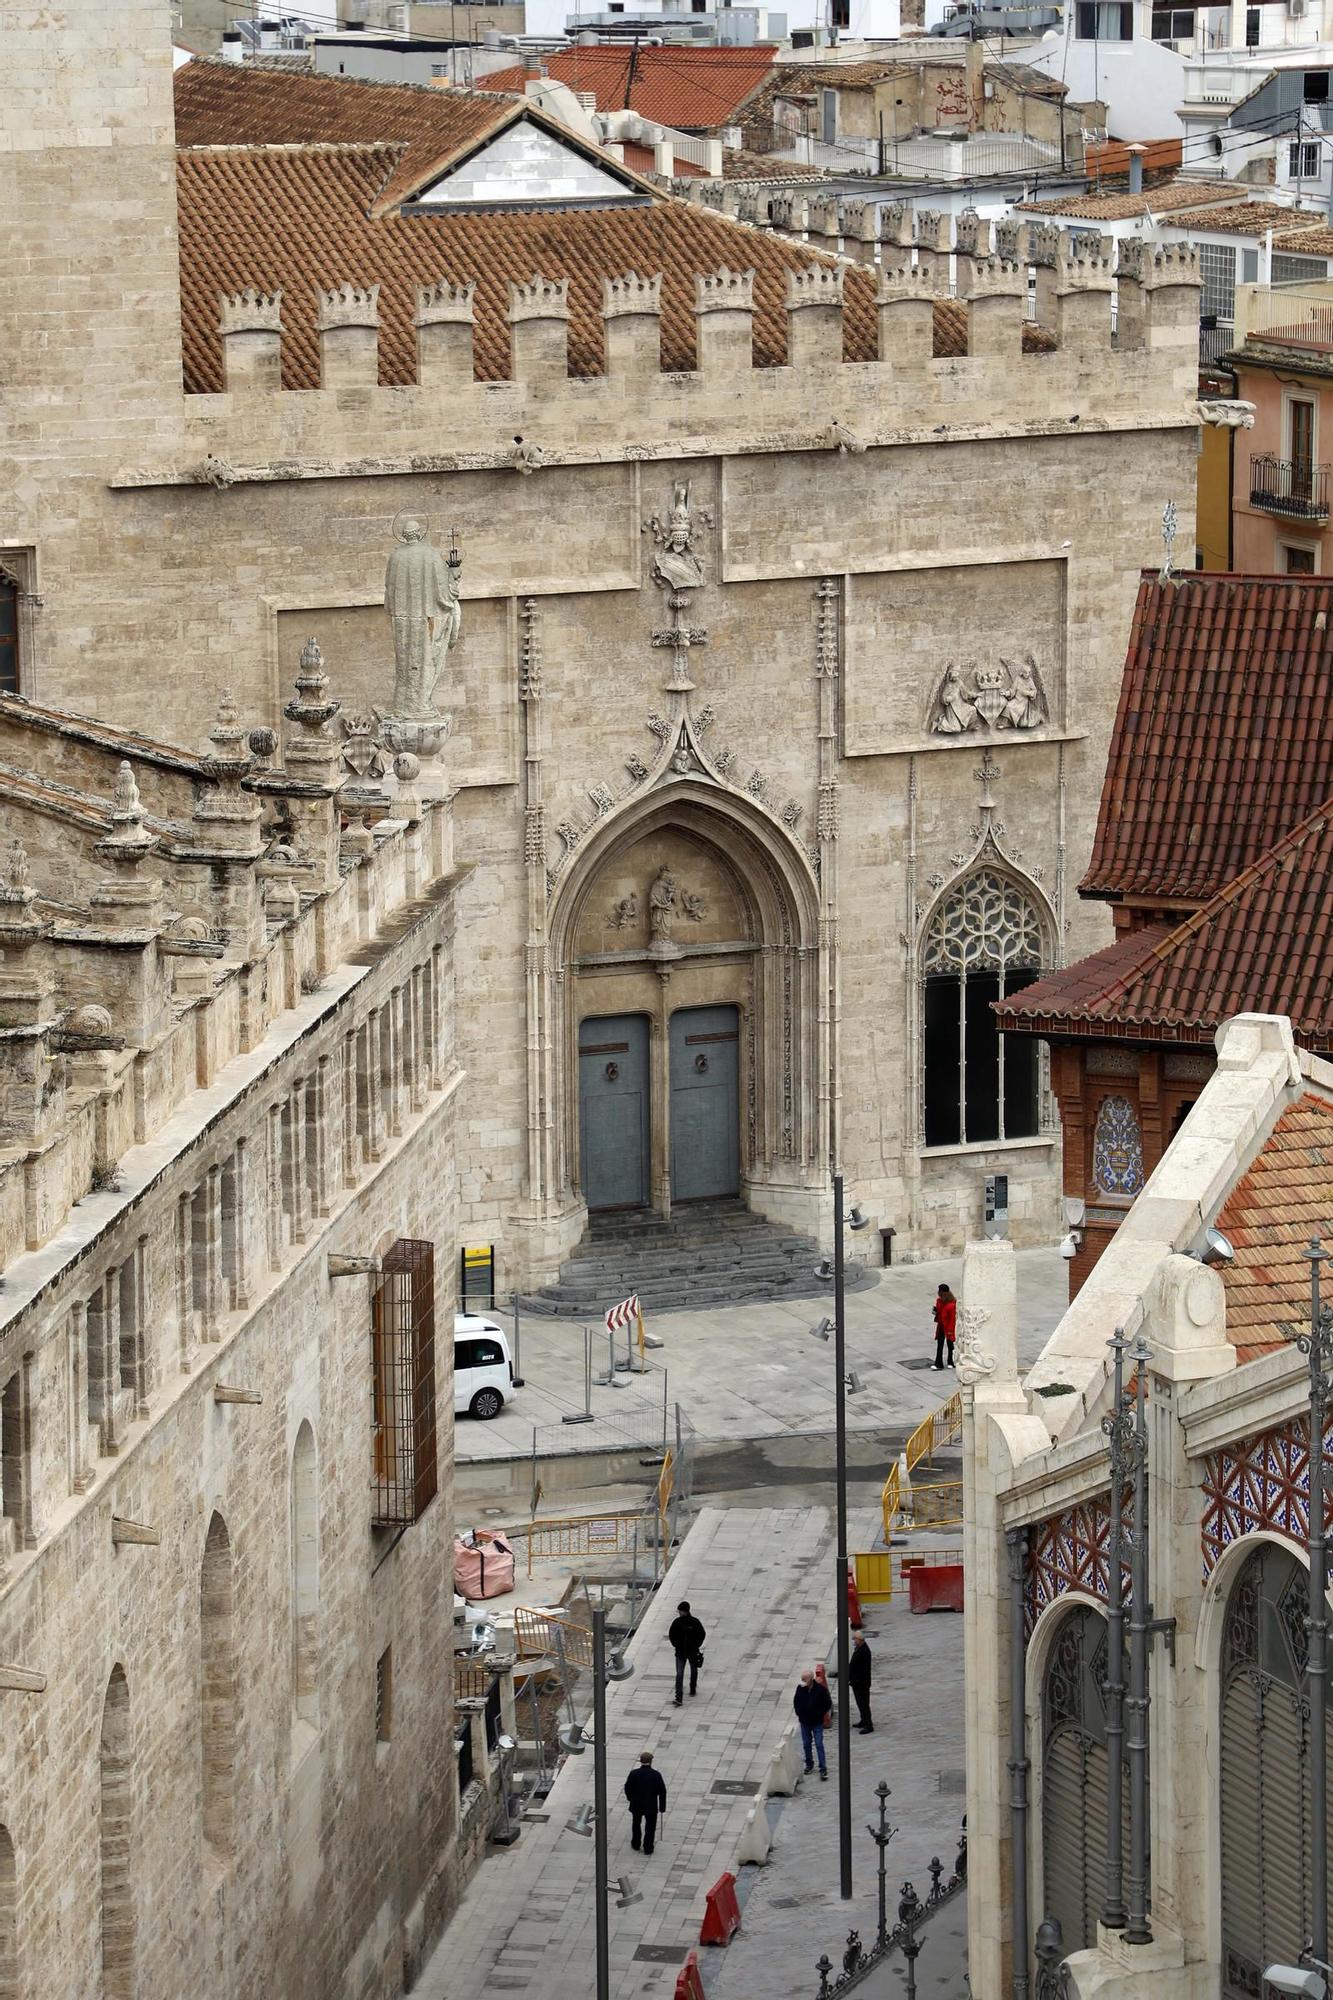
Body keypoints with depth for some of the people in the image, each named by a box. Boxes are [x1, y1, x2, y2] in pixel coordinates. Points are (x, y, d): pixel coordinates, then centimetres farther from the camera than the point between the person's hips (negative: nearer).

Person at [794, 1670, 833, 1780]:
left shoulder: (821, 1690, -16)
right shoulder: (800, 1689, -7)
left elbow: (828, 1703, -4)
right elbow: (796, 1702, 9)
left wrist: (821, 1714, -7)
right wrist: (799, 1713, 1)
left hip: (817, 1722, -4)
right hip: (804, 1722, 4)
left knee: (819, 1745, -5)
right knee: (806, 1745, 13)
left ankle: (823, 1769, -1)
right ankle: (809, 1764, 31)